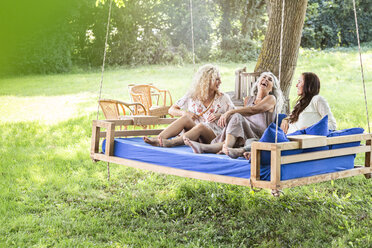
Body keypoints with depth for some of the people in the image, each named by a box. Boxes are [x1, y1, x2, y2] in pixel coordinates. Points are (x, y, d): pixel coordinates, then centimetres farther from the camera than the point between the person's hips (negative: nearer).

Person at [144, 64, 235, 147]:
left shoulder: (223, 98, 10)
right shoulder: (192, 95, 11)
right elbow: (172, 110, 12)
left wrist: (221, 115, -8)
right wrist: (184, 113, -8)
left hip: (215, 136, -1)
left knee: (201, 126, -36)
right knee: (185, 118, -29)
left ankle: (171, 142, -54)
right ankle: (159, 138, -44)